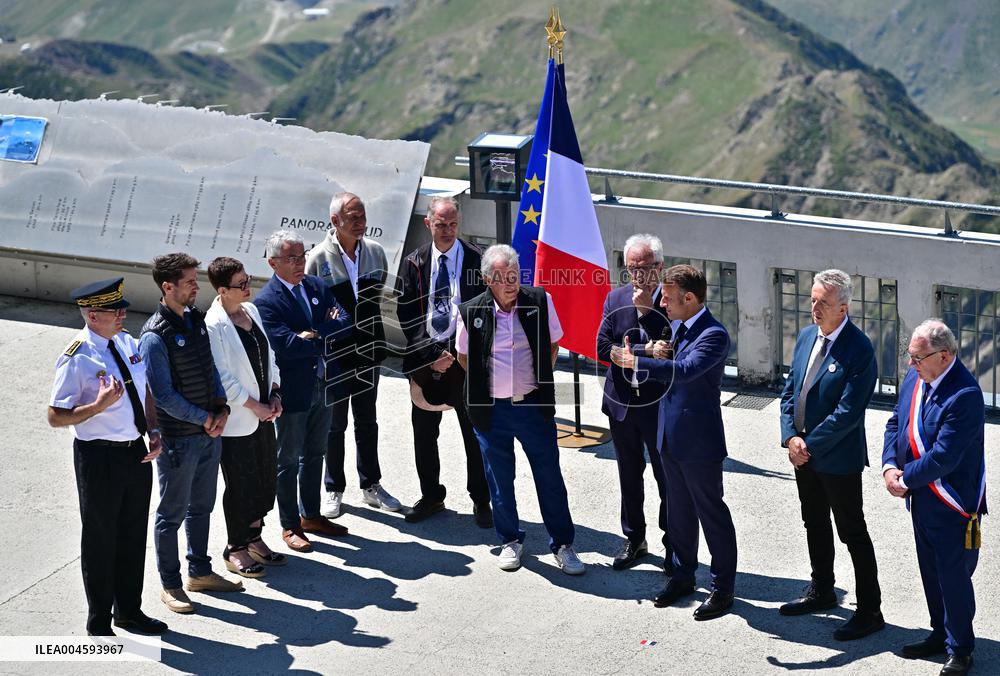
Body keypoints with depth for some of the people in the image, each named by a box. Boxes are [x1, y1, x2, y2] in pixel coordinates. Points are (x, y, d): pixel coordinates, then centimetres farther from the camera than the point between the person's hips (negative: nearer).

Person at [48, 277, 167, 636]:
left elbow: (145, 389, 15)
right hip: (99, 458, -7)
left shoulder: (128, 343, 3)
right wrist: (99, 405, -29)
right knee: (100, 540, 8)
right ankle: (99, 623, 25)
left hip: (137, 453, 7)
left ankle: (129, 610, 37)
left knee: (134, 536, 19)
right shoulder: (76, 359, -18)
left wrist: (154, 431, 2)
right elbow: (56, 417, -17)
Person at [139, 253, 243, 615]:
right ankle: (170, 584, 18)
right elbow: (164, 396, -20)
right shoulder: (154, 338, -20)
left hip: (209, 432, 8)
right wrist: (205, 419, -15)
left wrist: (221, 409, -3)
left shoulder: (196, 319, 5)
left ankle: (200, 571, 34)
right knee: (172, 513, 5)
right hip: (178, 438, -8)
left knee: (201, 506, 19)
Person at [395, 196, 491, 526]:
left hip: (466, 360, -2)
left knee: (475, 434, 4)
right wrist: (429, 356, -8)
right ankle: (431, 496, 26)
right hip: (425, 359, 2)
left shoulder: (476, 260, -3)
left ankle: (481, 500, 17)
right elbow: (406, 316, 2)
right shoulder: (415, 263, 3)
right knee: (424, 434, 11)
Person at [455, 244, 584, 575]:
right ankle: (510, 541, 28)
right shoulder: (471, 312, -8)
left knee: (550, 476, 5)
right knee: (500, 480, 11)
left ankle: (562, 544, 16)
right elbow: (464, 357, 8)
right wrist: (485, 384, 6)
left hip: (534, 405, 0)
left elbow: (553, 345, 9)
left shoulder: (540, 301, -6)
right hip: (492, 409, 0)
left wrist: (540, 381, 6)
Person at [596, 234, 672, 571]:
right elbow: (602, 347, -2)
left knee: (668, 479, 4)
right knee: (629, 476, 17)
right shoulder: (616, 299, 3)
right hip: (622, 402, 5)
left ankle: (673, 544, 18)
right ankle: (634, 539, 32)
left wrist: (647, 310, -25)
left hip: (660, 404, -4)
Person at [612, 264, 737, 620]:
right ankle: (683, 575, 34)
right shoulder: (676, 326, 8)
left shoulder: (713, 334, -19)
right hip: (670, 436, 8)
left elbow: (685, 370, -33)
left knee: (712, 513, 3)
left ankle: (723, 588, 13)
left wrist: (637, 362, -35)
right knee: (679, 510, 20)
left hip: (699, 441, -8)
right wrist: (653, 350, -8)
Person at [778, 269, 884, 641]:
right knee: (815, 525, 22)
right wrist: (791, 436, -6)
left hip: (839, 459, -8)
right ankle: (821, 592, 39)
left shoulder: (859, 350, -21)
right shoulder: (806, 337, 4)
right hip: (804, 453, 8)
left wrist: (809, 444, -18)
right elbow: (789, 390, 8)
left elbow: (847, 412, -23)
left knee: (853, 533, 1)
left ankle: (870, 612, 10)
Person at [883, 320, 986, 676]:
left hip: (952, 506, -8)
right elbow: (895, 422, 10)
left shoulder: (965, 395, -26)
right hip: (921, 499, 8)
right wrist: (889, 466, -5)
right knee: (931, 573, 20)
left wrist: (906, 479, -15)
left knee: (953, 578, 4)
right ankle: (940, 635, 37)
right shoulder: (915, 377, 0)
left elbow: (943, 457, -27)